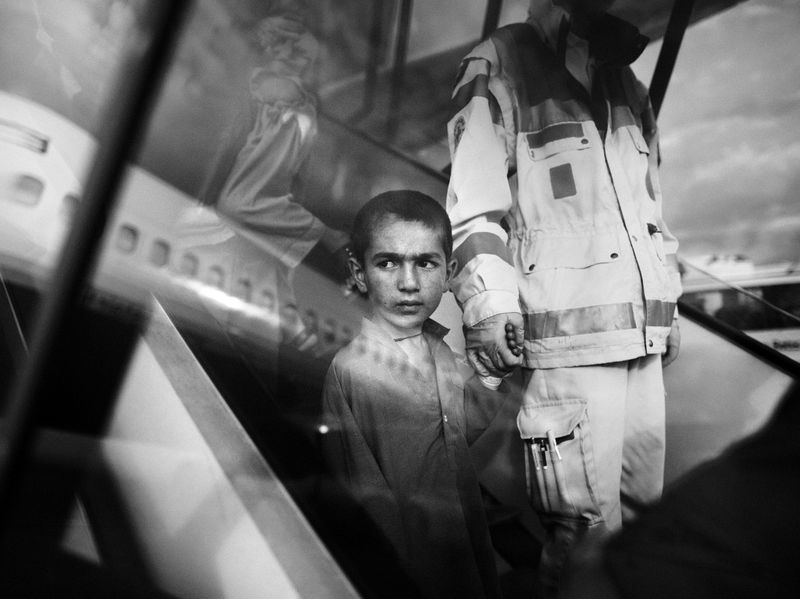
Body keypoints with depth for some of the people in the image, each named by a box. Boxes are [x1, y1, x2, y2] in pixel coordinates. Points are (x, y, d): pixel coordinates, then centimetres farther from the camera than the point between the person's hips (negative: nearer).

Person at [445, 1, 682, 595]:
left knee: (642, 509, 16)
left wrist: (670, 305, 21)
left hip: (643, 340, 7)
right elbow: (475, 200, -8)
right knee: (587, 526, -5)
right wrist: (489, 301, -18)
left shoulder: (629, 87, 22)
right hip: (567, 341, -7)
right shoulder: (501, 64, 2)